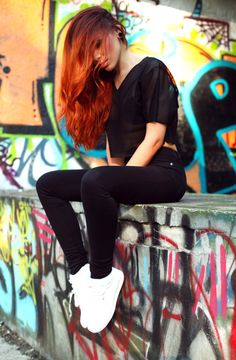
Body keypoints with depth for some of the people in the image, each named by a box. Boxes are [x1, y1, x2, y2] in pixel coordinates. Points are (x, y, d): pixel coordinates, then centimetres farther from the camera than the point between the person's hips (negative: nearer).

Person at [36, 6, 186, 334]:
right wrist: (115, 179, -3)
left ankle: (101, 277, -19)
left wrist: (118, 180, -17)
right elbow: (113, 142, 14)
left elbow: (155, 137, -13)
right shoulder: (105, 84, 17)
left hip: (162, 172, -8)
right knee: (48, 184, -2)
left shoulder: (151, 70, -4)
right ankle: (81, 270, -14)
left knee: (95, 181, -35)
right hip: (127, 173, 8)